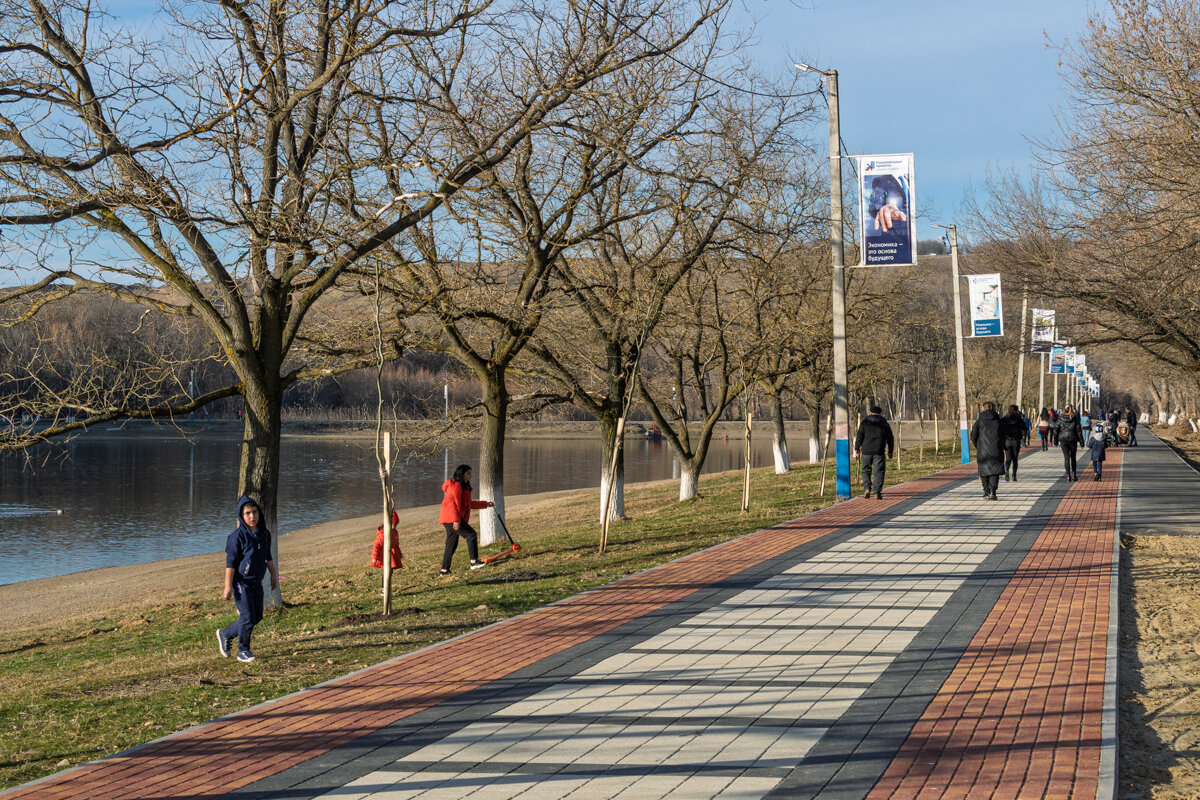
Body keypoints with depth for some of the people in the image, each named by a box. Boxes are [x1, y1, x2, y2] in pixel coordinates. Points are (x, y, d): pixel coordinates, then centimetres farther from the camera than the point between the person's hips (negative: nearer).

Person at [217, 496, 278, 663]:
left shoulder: (264, 534, 4)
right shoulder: (238, 536, -16)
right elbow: (230, 562, -15)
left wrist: (273, 574, 18)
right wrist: (228, 586, -16)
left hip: (256, 582, 7)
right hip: (241, 582, -7)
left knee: (257, 617, 11)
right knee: (248, 617, -8)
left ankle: (225, 634, 29)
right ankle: (243, 651, 9)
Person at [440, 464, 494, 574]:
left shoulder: (463, 487, 23)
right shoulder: (456, 485, -10)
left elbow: (469, 504, 31)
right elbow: (452, 503, -19)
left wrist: (485, 504, 32)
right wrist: (456, 520, -25)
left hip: (451, 520, 11)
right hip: (451, 518, -11)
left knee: (452, 544, 11)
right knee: (471, 535, -12)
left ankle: (445, 569, 14)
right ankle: (474, 562, -13)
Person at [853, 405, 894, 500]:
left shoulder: (865, 422, 4)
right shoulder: (884, 423, 8)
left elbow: (859, 437, 1)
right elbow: (890, 439, 11)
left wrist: (857, 449, 7)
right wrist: (890, 451, 20)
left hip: (866, 451, 0)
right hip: (879, 452, 0)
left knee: (866, 470, 13)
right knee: (878, 472, 1)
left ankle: (867, 487, -4)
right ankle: (877, 492, -6)